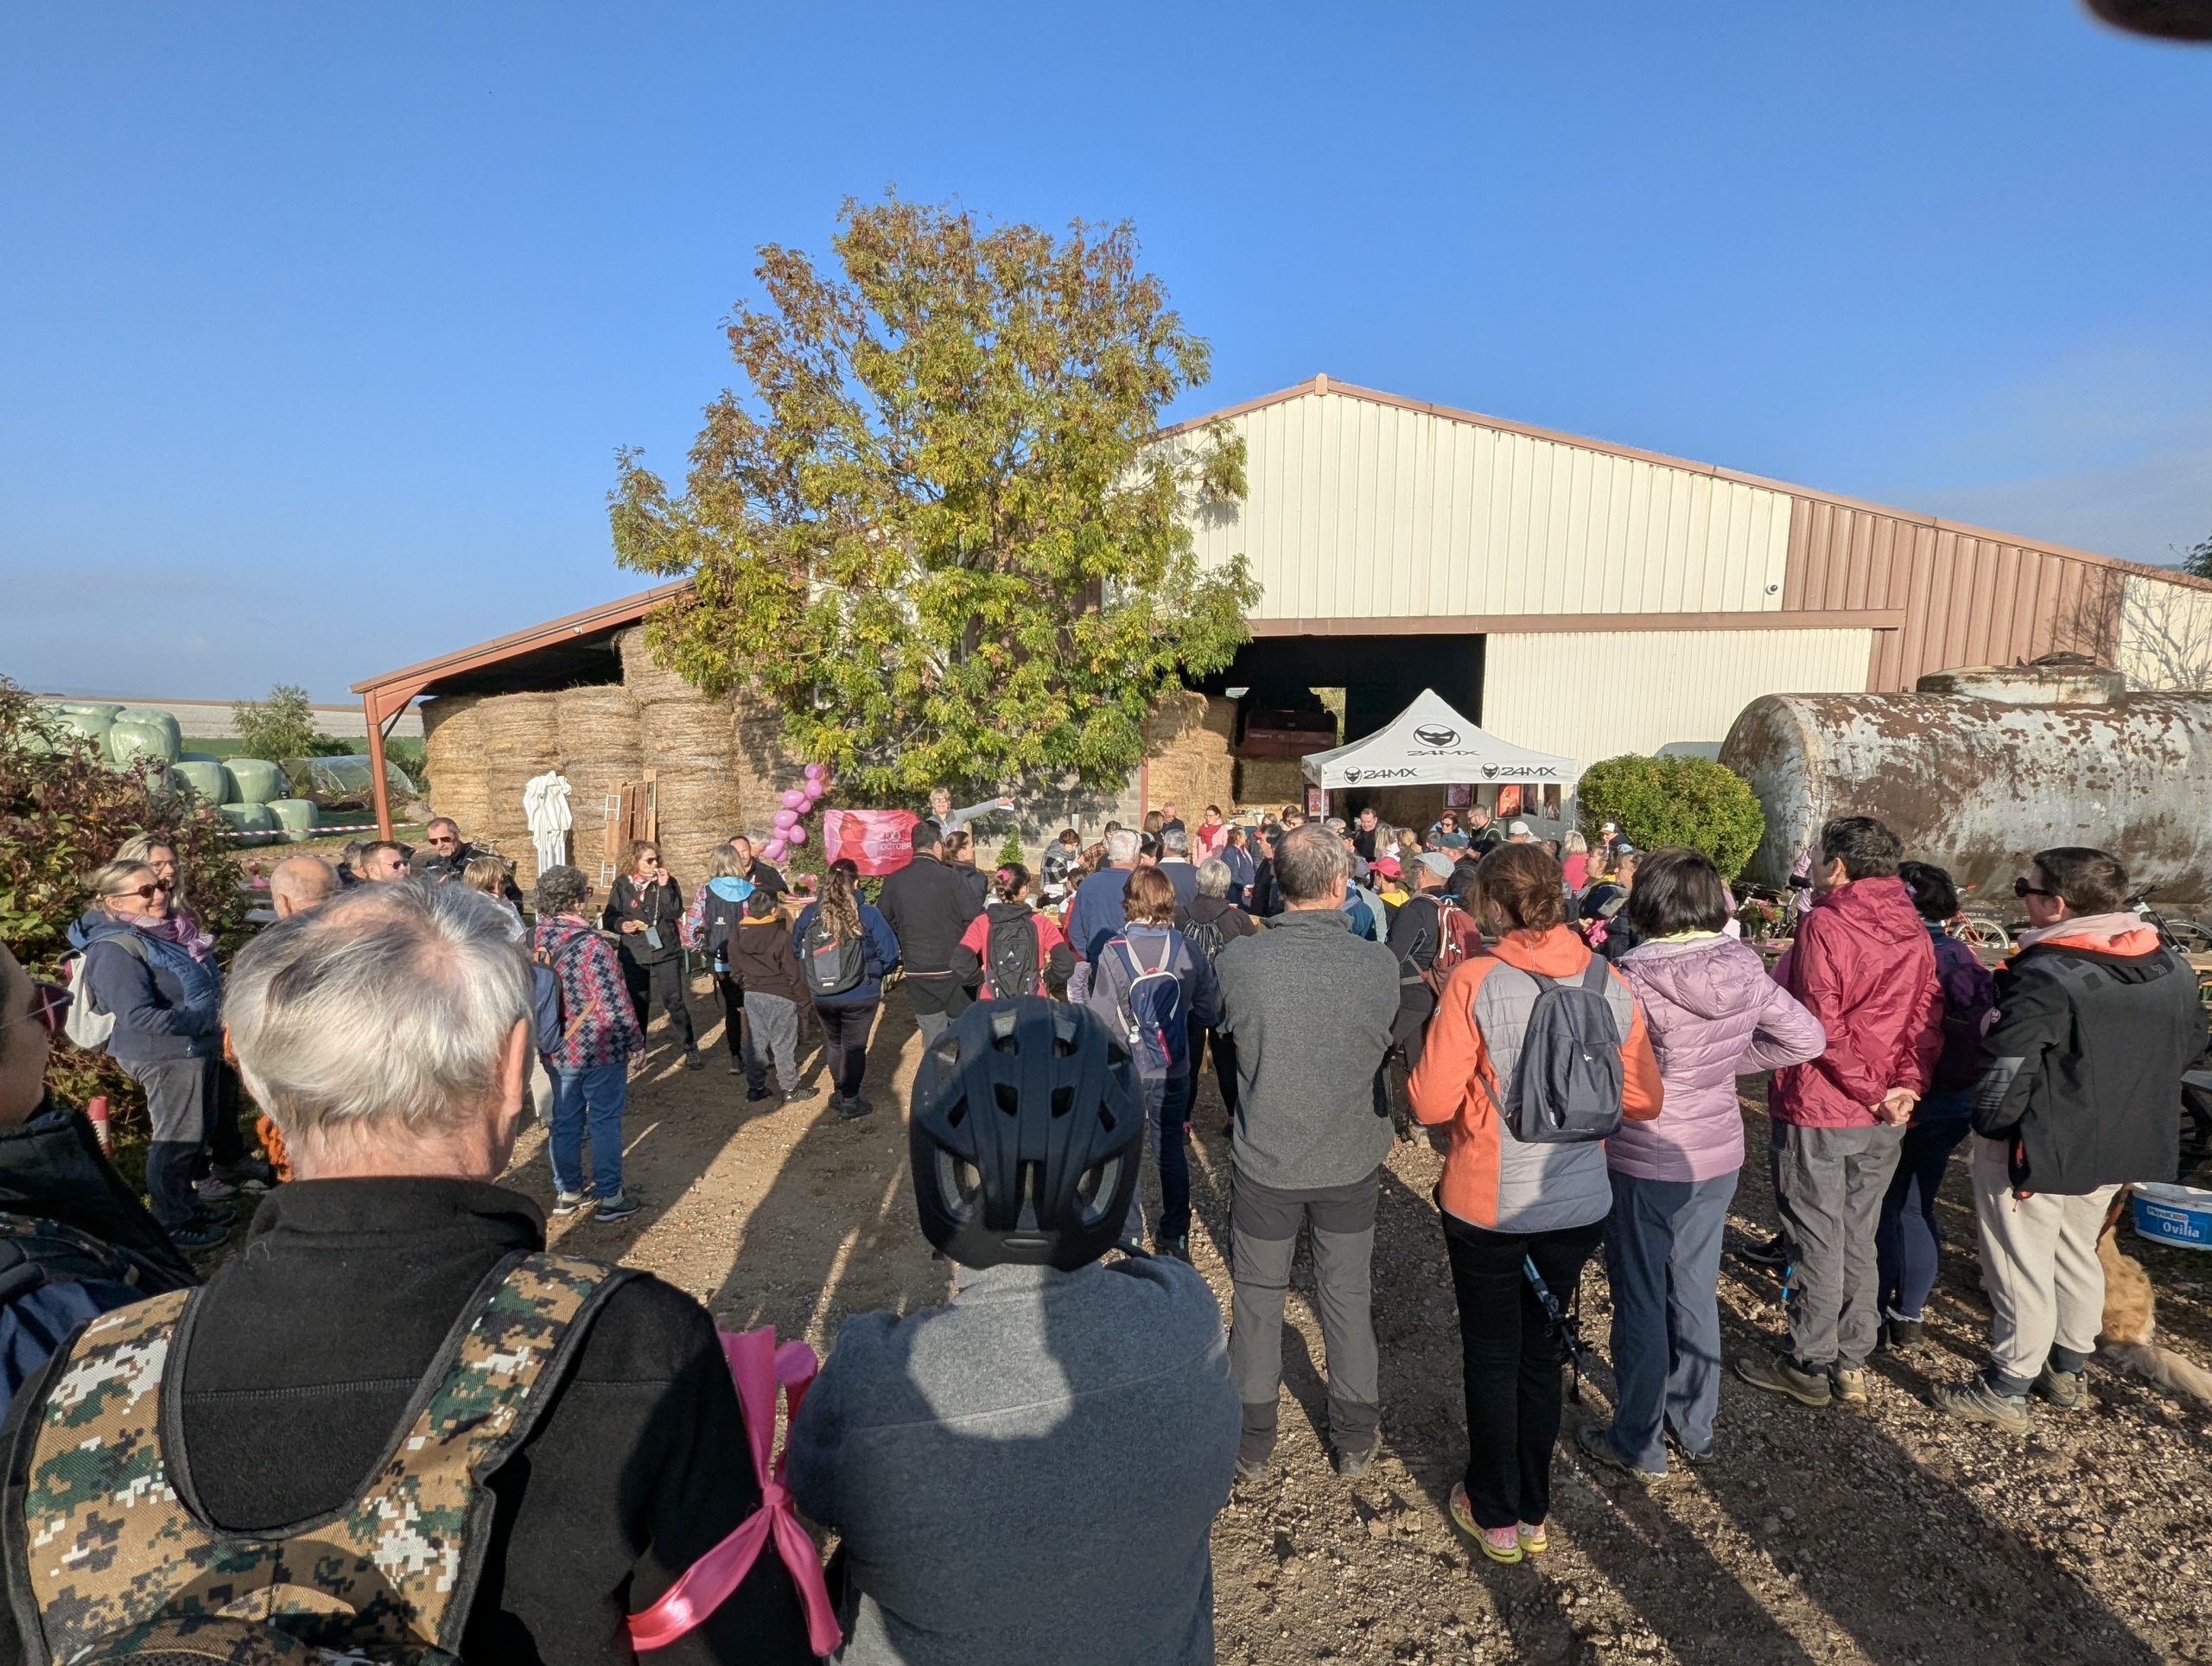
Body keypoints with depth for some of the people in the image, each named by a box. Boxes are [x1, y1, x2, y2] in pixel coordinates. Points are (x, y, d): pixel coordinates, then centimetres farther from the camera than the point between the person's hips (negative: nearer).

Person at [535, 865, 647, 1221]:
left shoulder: (536, 940, -3)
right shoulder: (590, 944, -25)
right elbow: (614, 1004, -23)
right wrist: (635, 1043, -9)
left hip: (556, 1049, 7)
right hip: (600, 1049, -7)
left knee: (563, 1121, 18)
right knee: (604, 1122, 6)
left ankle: (566, 1192, 31)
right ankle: (608, 1198, 16)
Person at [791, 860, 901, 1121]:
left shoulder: (809, 913, -4)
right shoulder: (867, 914, -14)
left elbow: (795, 949, 7)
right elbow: (889, 952, -13)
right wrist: (876, 973, 7)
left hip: (822, 996, 3)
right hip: (859, 996, -3)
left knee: (833, 1042, 24)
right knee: (854, 1047, 12)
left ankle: (840, 1092, 34)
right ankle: (850, 1102, 19)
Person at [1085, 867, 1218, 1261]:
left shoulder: (1113, 952, -19)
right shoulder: (1189, 952, -10)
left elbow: (1102, 1020, -18)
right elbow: (1207, 1014, -3)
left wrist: (1085, 998, 2)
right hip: (1173, 1068, 3)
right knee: (1171, 1149, 17)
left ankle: (1128, 1234, 25)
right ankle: (1175, 1236, 28)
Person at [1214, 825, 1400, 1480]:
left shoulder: (1237, 960, -21)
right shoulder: (1378, 963, -18)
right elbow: (1390, 1044, 0)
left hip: (1265, 1161, -1)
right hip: (1352, 1161, 1)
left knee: (1258, 1298, 18)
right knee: (1348, 1298, 21)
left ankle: (1253, 1442, 36)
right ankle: (1356, 1439, 39)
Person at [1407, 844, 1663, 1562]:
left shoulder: (1474, 981, -20)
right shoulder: (1611, 985, -7)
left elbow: (1432, 1102, -20)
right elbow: (1643, 1098, 1)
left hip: (1485, 1204, -4)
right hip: (1579, 1202, 4)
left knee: (1491, 1356, 16)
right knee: (1540, 1350, 22)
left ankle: (1495, 1516, 33)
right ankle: (1533, 1511, 38)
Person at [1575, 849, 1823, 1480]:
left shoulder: (1635, 977, -24)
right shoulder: (1745, 968, -7)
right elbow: (1807, 1038, 3)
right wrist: (1730, 1060, 6)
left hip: (1646, 1161, -5)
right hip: (1719, 1154, 6)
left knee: (1641, 1301, 11)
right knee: (1696, 1292, 21)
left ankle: (1637, 1441, 26)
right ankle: (1695, 1425, 38)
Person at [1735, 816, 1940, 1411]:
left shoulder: (1825, 925, -15)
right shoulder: (1913, 928, 6)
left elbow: (1821, 1023, -20)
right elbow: (1928, 1015, 2)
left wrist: (1869, 1088, -10)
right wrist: (1907, 1084, -5)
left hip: (1818, 1109, -7)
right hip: (1884, 1116, 7)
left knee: (1817, 1243, 5)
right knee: (1859, 1239, 17)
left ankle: (1809, 1366, 19)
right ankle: (1852, 1365, 28)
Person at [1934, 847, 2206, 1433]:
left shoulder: (2043, 977, -26)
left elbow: (2005, 1074, -29)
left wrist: (1988, 1125, -12)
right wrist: (2127, 1100, 21)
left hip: (2037, 1151, -8)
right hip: (2121, 1147, 8)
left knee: (2022, 1271, 6)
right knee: (2076, 1255, 24)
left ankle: (2006, 1392, 19)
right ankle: (2068, 1374, 39)